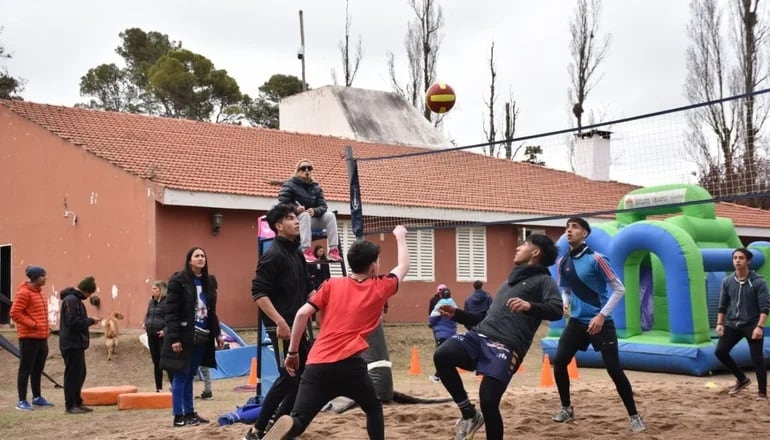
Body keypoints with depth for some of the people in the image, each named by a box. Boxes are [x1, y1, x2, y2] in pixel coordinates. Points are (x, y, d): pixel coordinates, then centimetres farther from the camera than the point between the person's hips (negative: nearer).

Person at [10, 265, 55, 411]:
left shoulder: (39, 292, 15)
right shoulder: (24, 293, -11)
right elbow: (15, 313, -16)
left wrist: (46, 328, 12)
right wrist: (33, 325, -18)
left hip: (41, 338, 8)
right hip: (29, 338, -8)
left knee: (38, 370, 15)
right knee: (26, 370, -3)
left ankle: (37, 398, 24)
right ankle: (22, 401, 1)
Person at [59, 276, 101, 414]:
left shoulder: (76, 299, 16)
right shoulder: (71, 300, -16)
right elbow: (73, 322, -23)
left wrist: (88, 321, 4)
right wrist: (91, 321, -12)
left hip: (77, 344, 10)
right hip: (71, 344, -10)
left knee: (80, 374, 14)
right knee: (73, 374, -5)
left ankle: (77, 402, 21)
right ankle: (70, 405, 0)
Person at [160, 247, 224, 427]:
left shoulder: (209, 281, 13)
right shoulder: (178, 280, -8)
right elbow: (171, 311, -12)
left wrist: (217, 333, 13)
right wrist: (174, 338, -18)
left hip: (201, 336, 6)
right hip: (184, 336, -6)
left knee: (190, 376, 12)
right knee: (180, 376, -1)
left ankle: (189, 412, 17)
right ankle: (178, 416, 3)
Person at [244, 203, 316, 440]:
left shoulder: (298, 254, 14)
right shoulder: (273, 255, -13)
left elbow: (308, 289, 23)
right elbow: (258, 293, -20)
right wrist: (280, 322, -26)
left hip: (298, 325, 9)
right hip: (282, 326, -9)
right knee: (288, 376, -9)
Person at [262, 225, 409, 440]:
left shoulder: (332, 285, 14)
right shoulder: (379, 288, 12)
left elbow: (302, 313, 4)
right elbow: (403, 266, 30)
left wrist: (292, 352, 12)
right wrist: (400, 237, 46)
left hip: (317, 364, 2)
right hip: (349, 363, -1)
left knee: (298, 421, -4)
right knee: (374, 408, 24)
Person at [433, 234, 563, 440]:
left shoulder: (543, 281, 8)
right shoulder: (509, 282, 31)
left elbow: (556, 310, -12)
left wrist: (529, 306, -30)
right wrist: (457, 314, 28)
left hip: (505, 347, -7)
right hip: (479, 335, 7)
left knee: (488, 401, -18)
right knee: (441, 356, -20)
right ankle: (469, 414, -3)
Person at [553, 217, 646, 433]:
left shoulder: (595, 259, -14)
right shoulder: (563, 262, 4)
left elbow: (619, 289, -11)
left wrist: (602, 315, -16)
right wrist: (565, 303, -2)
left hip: (600, 321, -6)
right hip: (577, 321, 6)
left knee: (614, 369, -7)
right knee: (559, 362, 0)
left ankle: (634, 416, 6)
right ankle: (566, 408, 19)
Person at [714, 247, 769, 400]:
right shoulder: (727, 281, 3)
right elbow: (722, 305, 11)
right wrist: (719, 323, 3)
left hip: (752, 325, -5)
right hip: (732, 324, 5)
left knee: (757, 359, -3)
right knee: (720, 351, -3)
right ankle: (742, 379, 17)